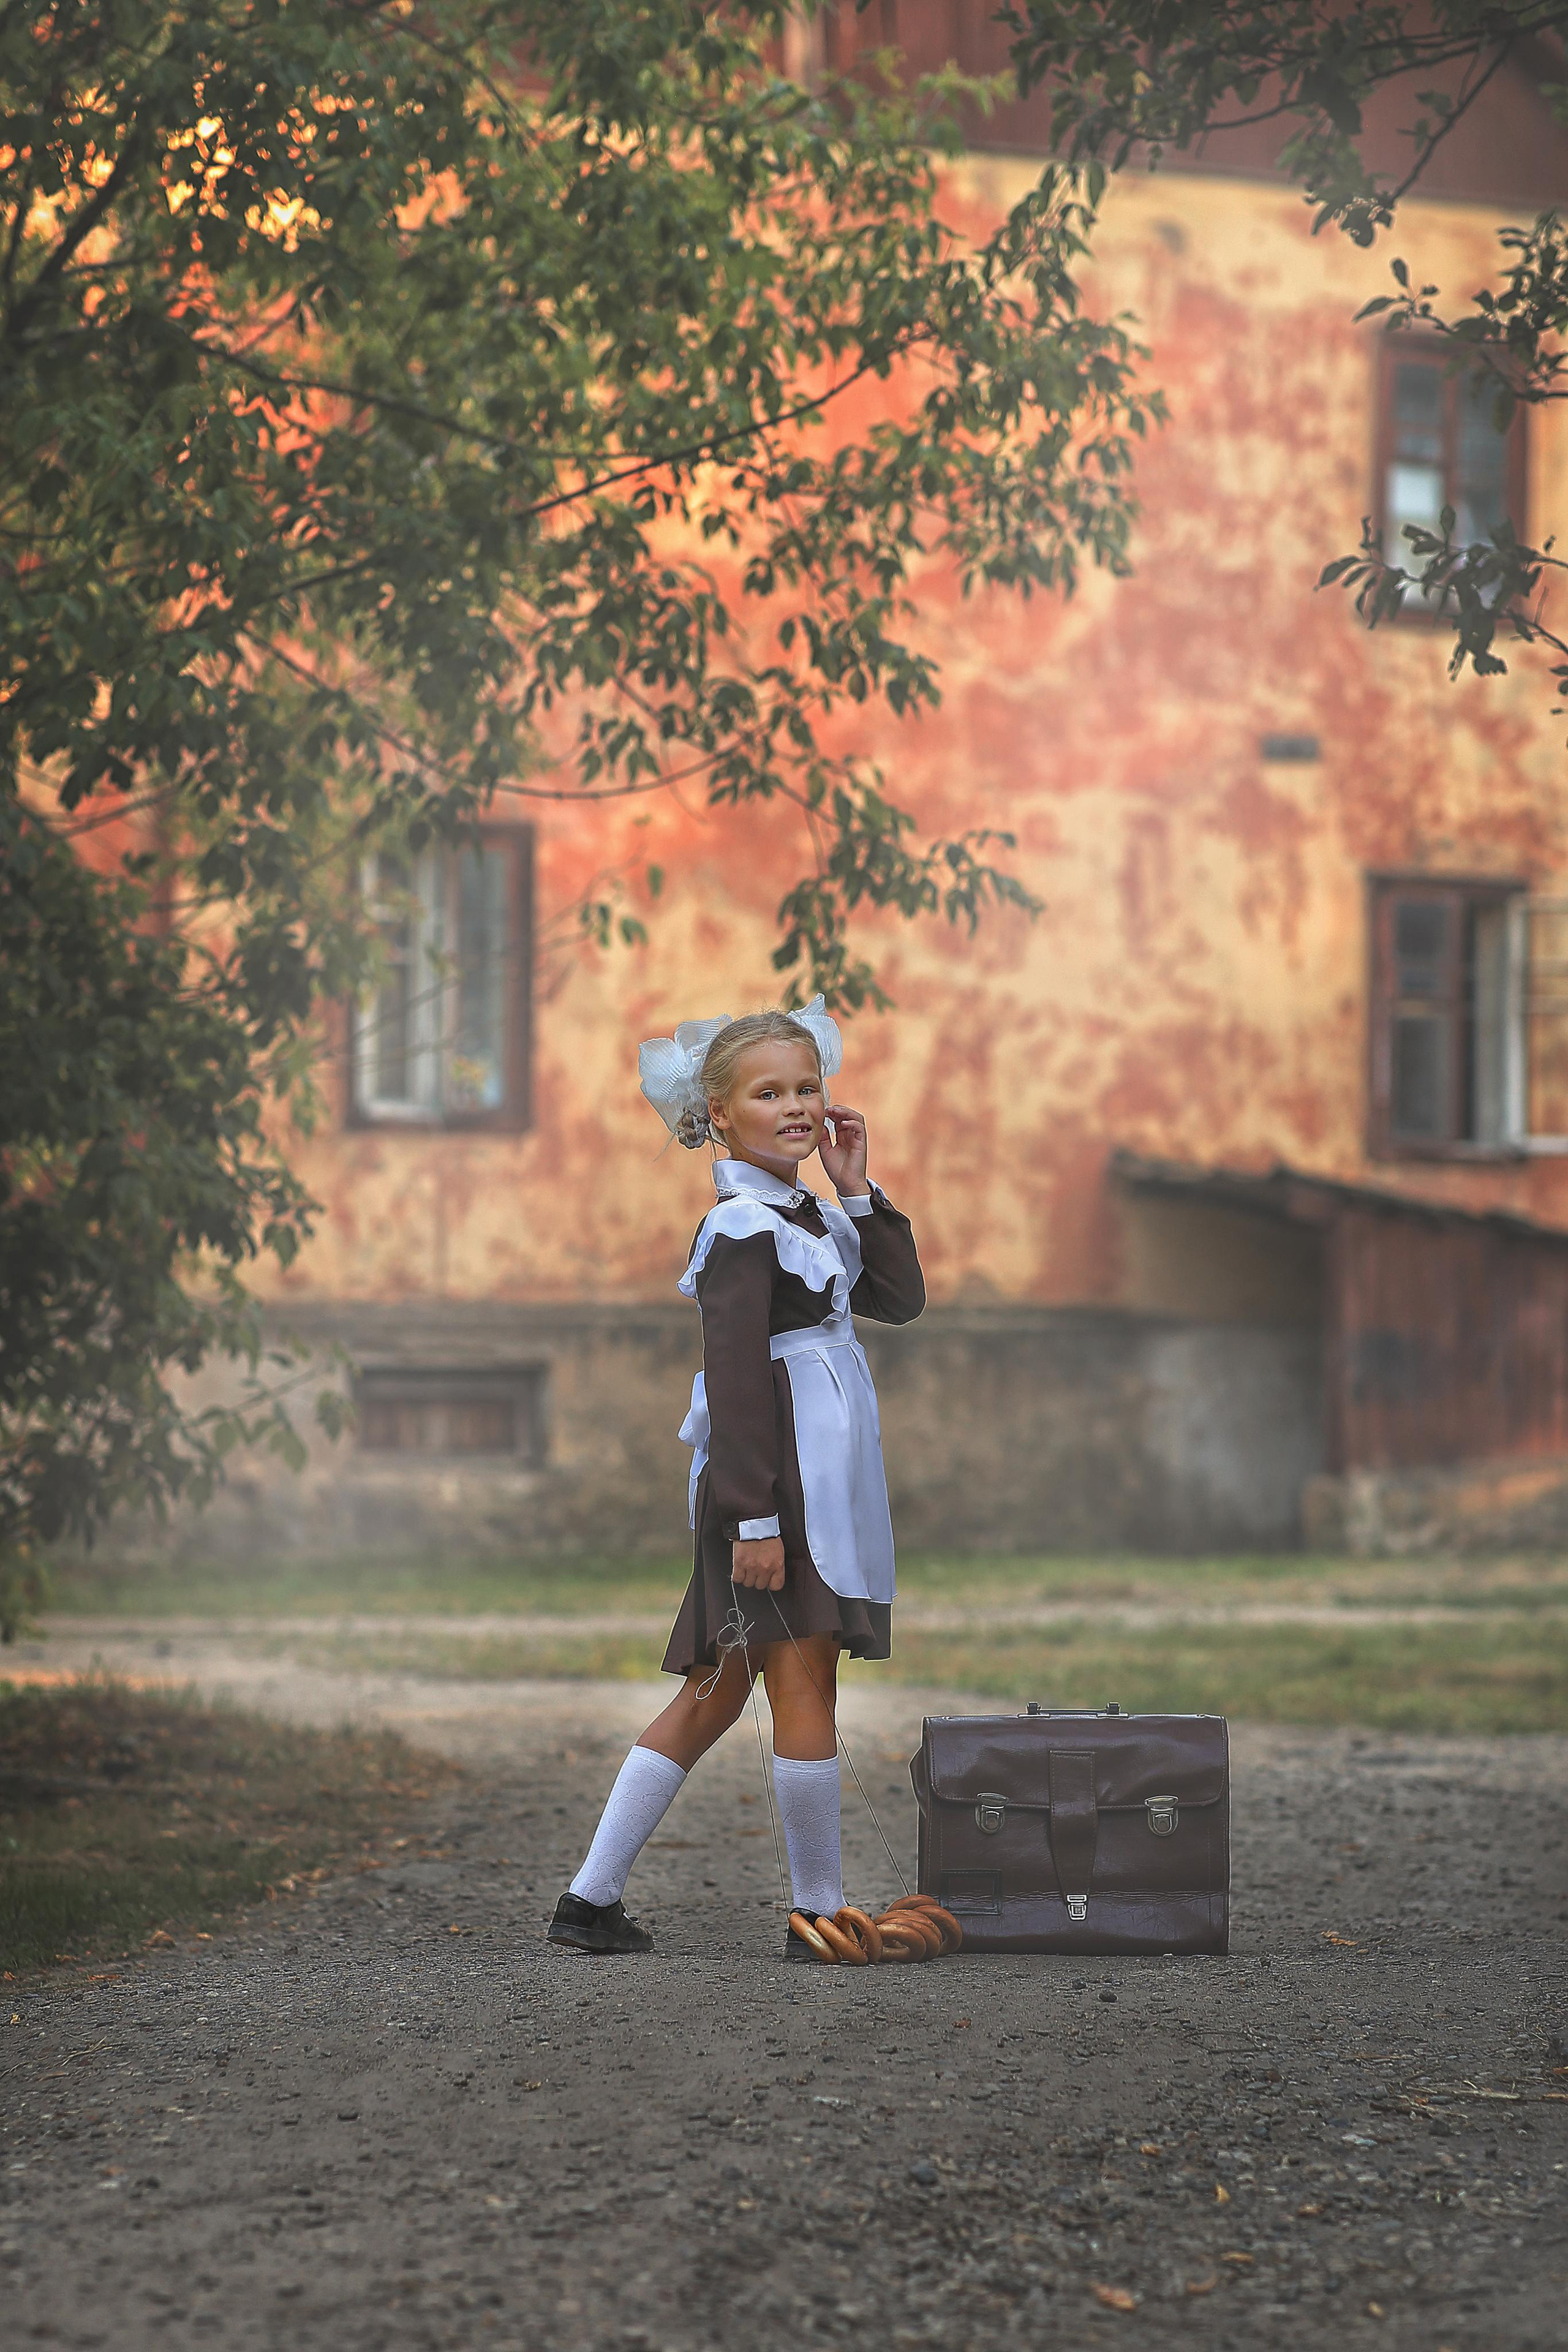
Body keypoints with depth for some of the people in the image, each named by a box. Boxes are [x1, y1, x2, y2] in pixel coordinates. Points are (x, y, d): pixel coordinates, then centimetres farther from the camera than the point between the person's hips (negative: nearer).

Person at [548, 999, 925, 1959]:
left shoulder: (810, 1218, 18)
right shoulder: (744, 1228, -11)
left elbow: (901, 1299, 14)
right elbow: (734, 1377, -17)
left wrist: (858, 1189, 7)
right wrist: (753, 1516, -22)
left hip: (821, 1479, 10)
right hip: (775, 1481, -10)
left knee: (715, 1693, 9)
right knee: (805, 1681, -5)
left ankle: (593, 1897, 12)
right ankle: (821, 1913, 1)